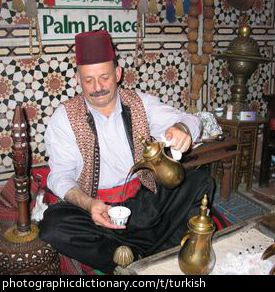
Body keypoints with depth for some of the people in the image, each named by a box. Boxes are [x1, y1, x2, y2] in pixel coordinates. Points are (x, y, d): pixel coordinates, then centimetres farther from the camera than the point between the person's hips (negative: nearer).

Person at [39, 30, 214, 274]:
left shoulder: (140, 102, 1)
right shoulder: (65, 117, -6)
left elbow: (189, 120, -6)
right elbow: (61, 176, -8)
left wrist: (182, 129, -33)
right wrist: (89, 204, -28)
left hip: (146, 198, 3)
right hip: (95, 206, -2)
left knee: (201, 181, -11)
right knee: (53, 226, -30)